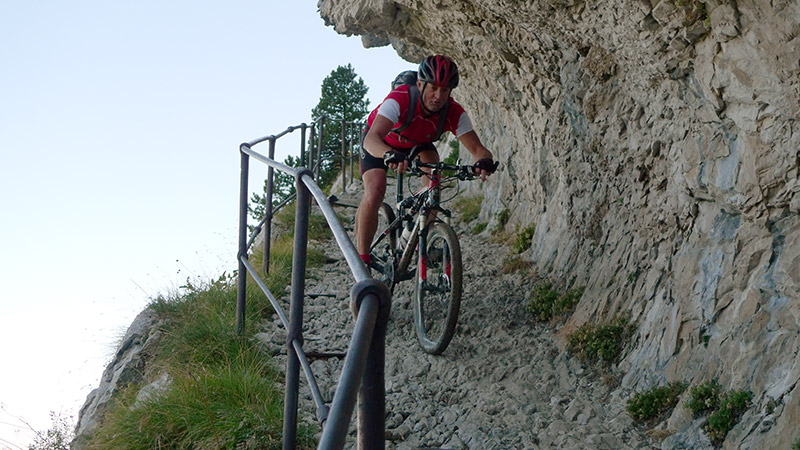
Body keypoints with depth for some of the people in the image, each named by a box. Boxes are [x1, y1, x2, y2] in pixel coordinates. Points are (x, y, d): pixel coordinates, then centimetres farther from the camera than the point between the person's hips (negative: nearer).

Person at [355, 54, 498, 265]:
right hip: (381, 144, -4)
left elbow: (476, 147, -35)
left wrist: (484, 160, -60)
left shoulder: (455, 113, -29)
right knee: (374, 193, -24)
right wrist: (390, 155, -75)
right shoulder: (399, 100, -41)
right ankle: (361, 255, -10)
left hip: (418, 144, 4)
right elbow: (372, 138, -53)